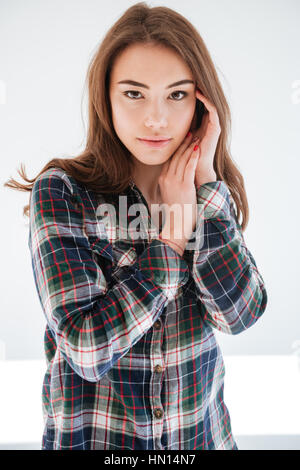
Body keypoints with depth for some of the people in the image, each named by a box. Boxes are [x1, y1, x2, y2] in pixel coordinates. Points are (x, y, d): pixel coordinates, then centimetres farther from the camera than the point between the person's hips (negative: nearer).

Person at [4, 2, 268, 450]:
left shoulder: (213, 190, -6)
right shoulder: (61, 192, -18)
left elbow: (240, 313, -17)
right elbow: (87, 349, -25)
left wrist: (206, 183, -22)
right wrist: (172, 236, -22)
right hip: (95, 434, -3)